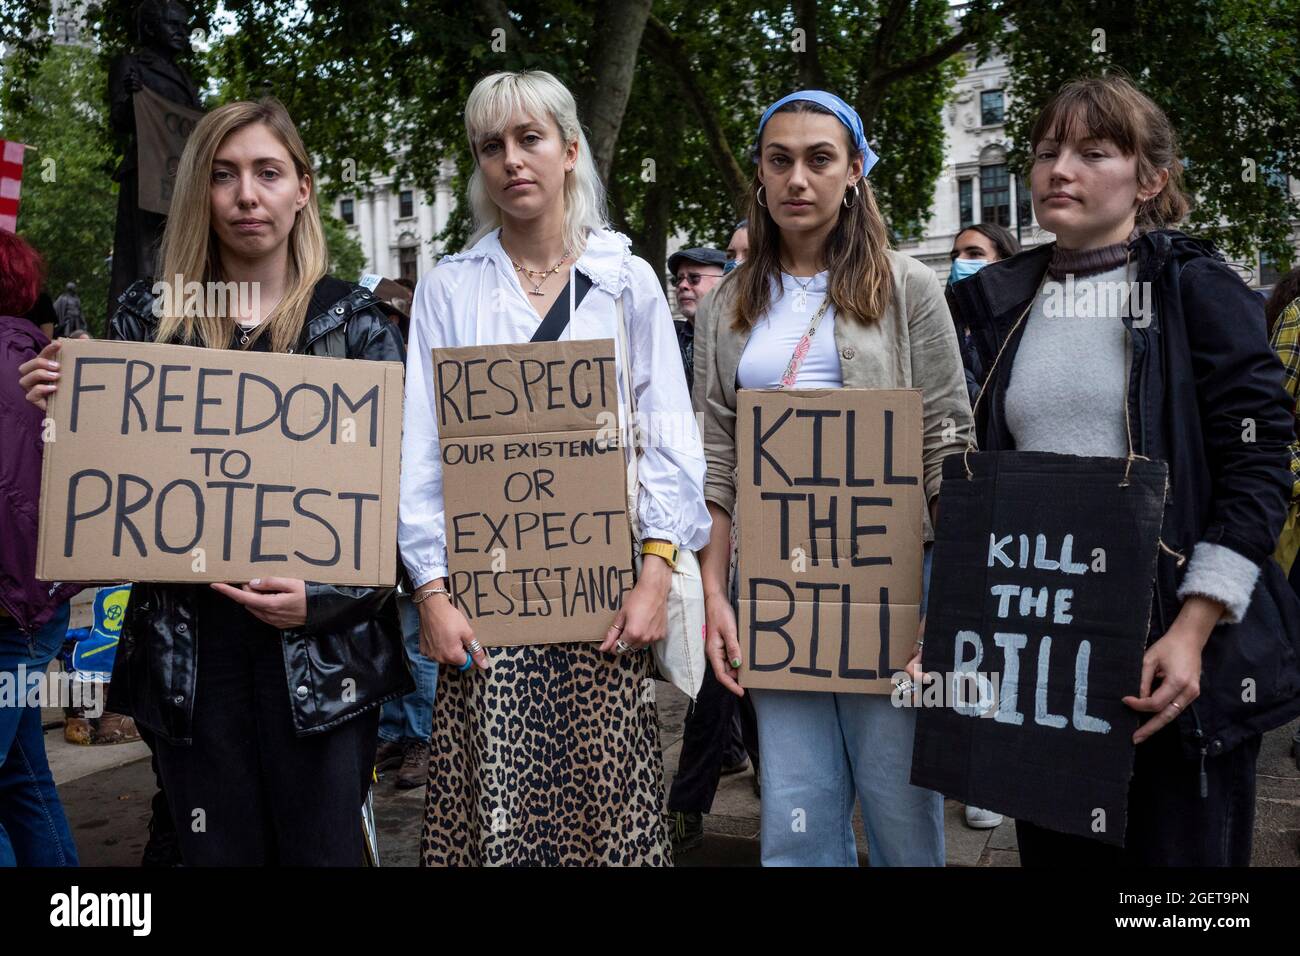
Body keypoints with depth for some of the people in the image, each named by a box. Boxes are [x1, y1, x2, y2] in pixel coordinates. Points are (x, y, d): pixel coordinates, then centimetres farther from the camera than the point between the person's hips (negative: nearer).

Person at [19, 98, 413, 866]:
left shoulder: (354, 319, 2)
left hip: (320, 646, -2)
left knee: (324, 848, 5)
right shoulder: (149, 319, 8)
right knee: (220, 852, 11)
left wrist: (327, 593, -15)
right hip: (188, 651, 2)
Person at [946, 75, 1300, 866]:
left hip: (1176, 654, -4)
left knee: (1180, 846, 6)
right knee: (1055, 848, 13)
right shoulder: (1002, 302, 10)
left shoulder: (1198, 288, -3)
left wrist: (1192, 632, -17)